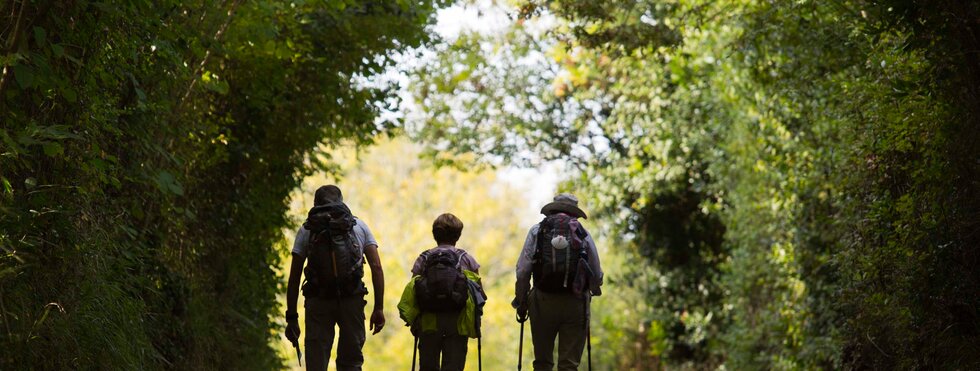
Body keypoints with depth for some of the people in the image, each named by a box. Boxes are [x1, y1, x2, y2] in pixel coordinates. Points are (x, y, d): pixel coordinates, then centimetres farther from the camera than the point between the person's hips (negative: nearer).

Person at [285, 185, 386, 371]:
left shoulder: (306, 230, 10)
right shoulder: (359, 226, 12)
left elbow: (294, 277, 5)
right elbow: (377, 268, 1)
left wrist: (291, 317, 7)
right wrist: (379, 308, 2)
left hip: (318, 301, 0)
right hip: (352, 300, 0)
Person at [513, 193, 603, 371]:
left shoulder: (537, 231, 5)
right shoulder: (583, 233, 6)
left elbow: (522, 272, 0)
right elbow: (597, 275, 10)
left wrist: (521, 303, 11)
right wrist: (592, 290, 31)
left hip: (543, 302, 0)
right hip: (576, 303, 0)